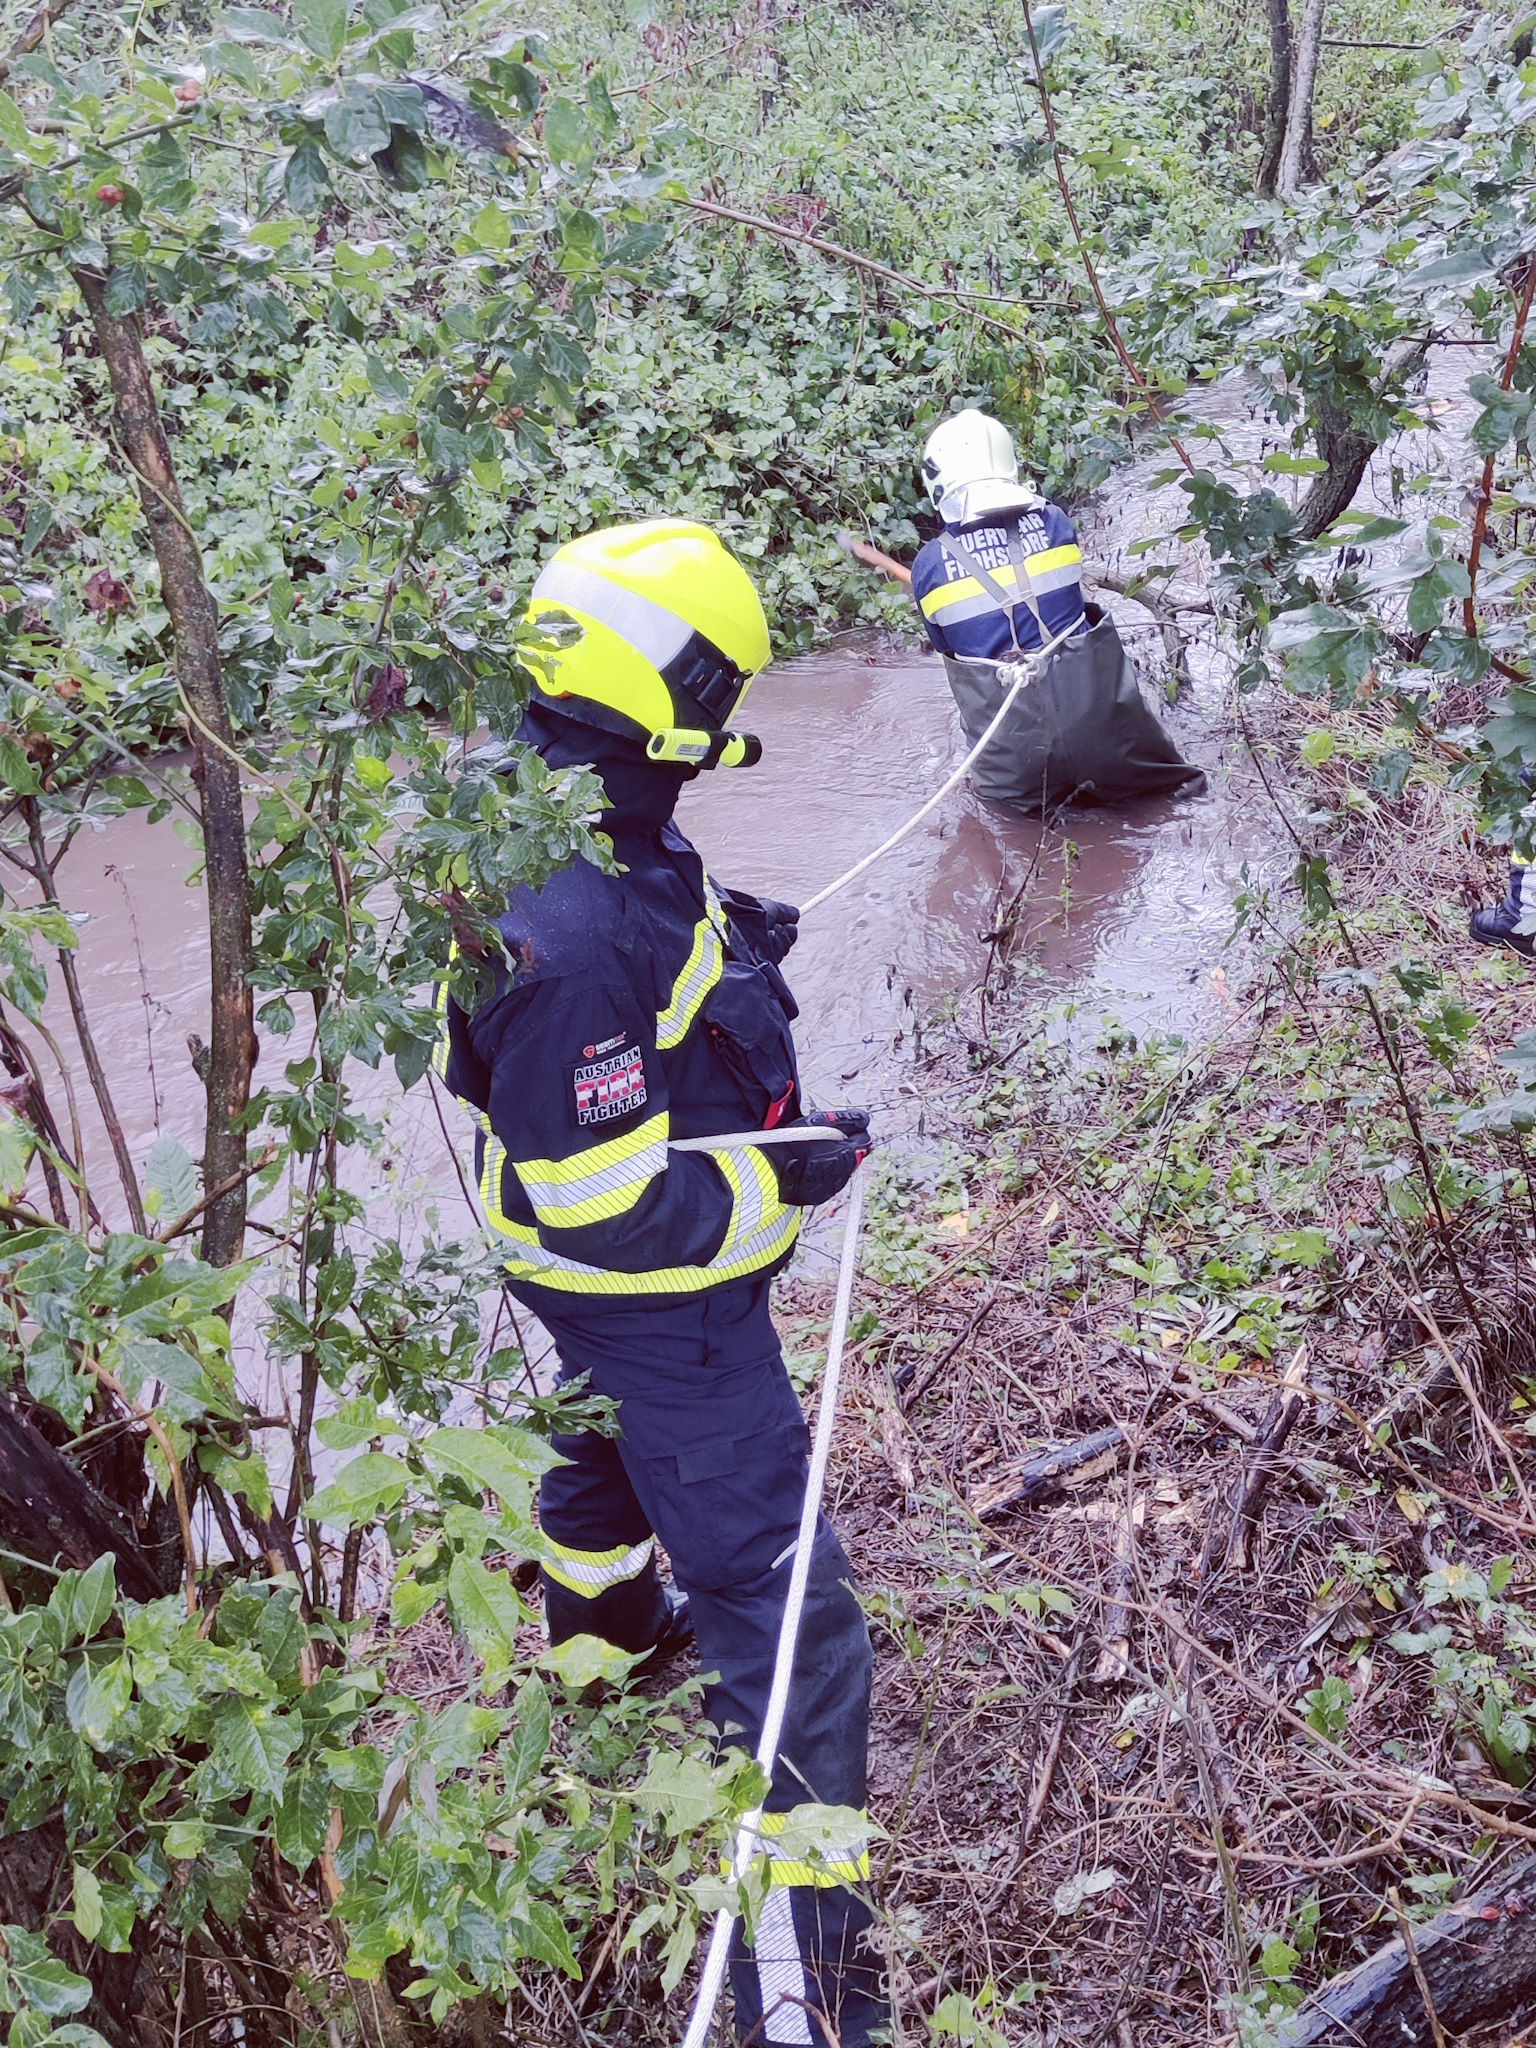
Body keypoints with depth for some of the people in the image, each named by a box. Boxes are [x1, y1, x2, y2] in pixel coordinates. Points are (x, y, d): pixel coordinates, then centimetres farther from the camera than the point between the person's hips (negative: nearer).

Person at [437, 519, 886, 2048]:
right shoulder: (575, 930, -38)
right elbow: (601, 1204, -33)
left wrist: (725, 945, 8)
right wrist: (793, 1175, -23)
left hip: (597, 1291, 10)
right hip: (661, 1297, -10)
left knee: (614, 1432, 38)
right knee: (784, 1616, -4)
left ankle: (596, 1613, 69)